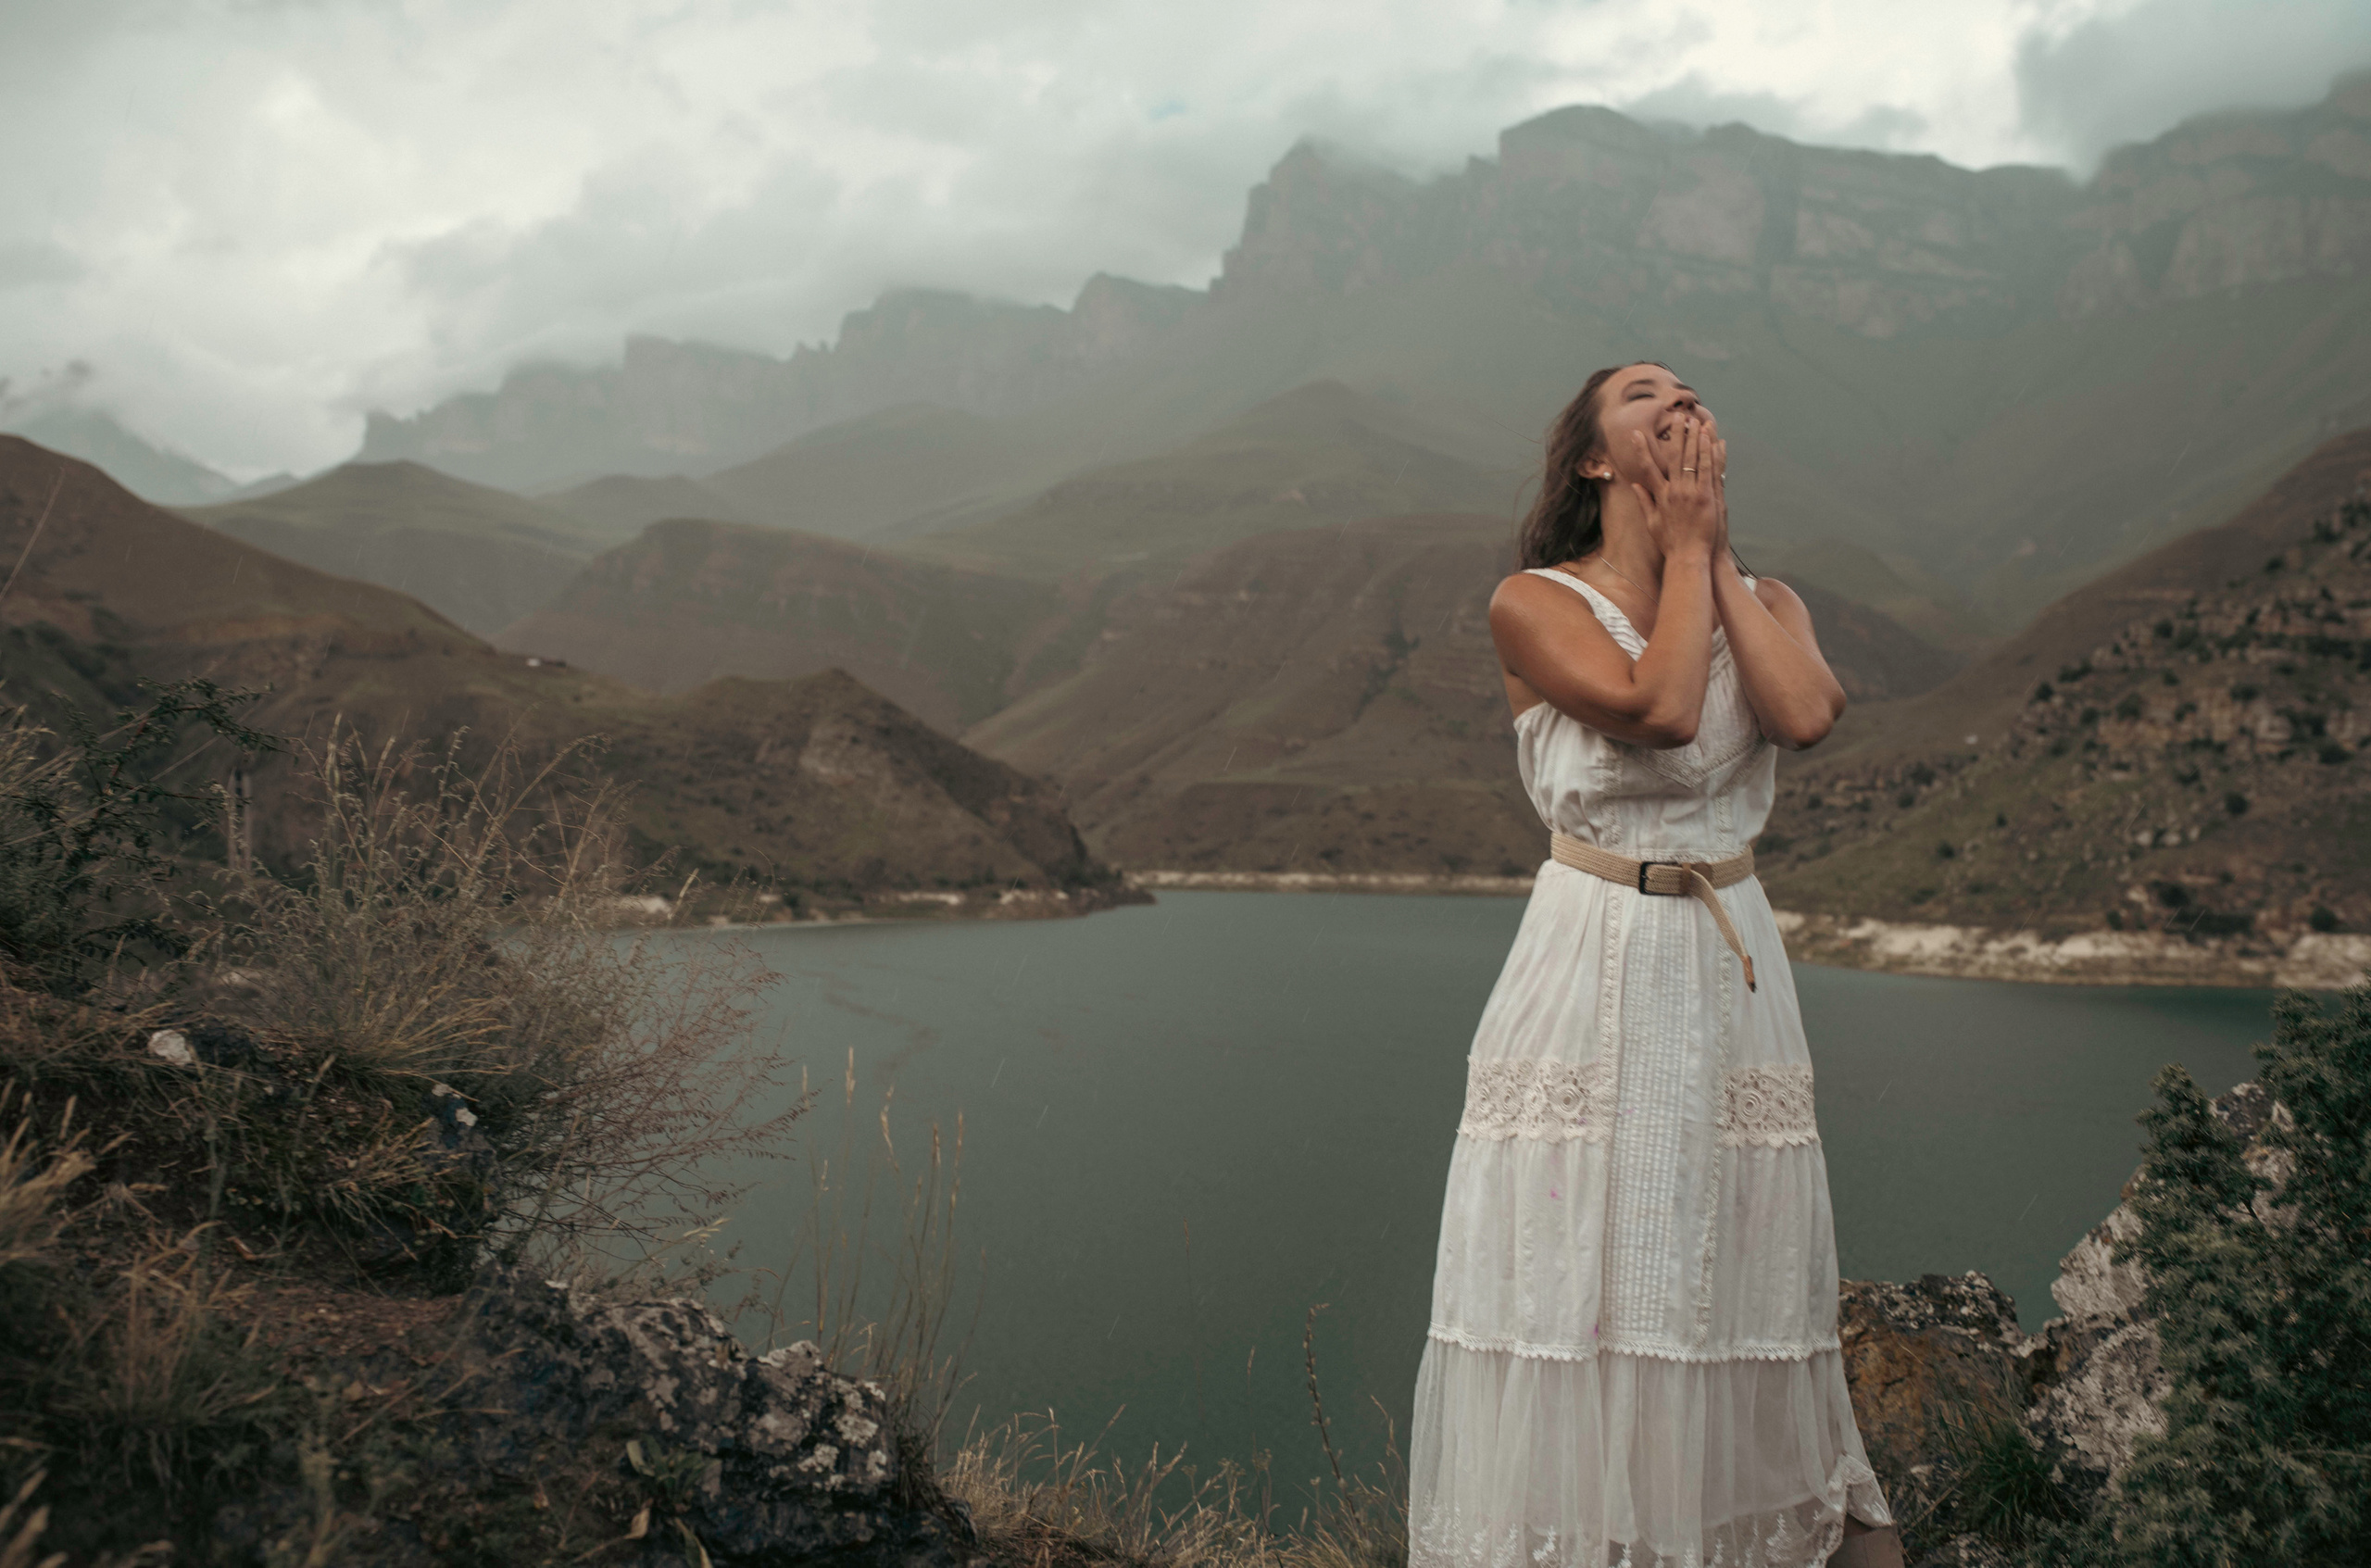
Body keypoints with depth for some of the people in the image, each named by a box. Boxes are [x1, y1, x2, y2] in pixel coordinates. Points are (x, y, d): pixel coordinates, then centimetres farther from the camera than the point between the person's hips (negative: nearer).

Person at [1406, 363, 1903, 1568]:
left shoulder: (1763, 603, 10)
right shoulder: (1535, 606, -4)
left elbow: (1807, 714, -12)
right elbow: (1657, 709, -20)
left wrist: (1714, 555, -5)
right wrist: (1684, 549, -8)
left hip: (1732, 969, 4)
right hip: (1594, 968, -4)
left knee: (1740, 1270, 12)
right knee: (1569, 1268, -1)